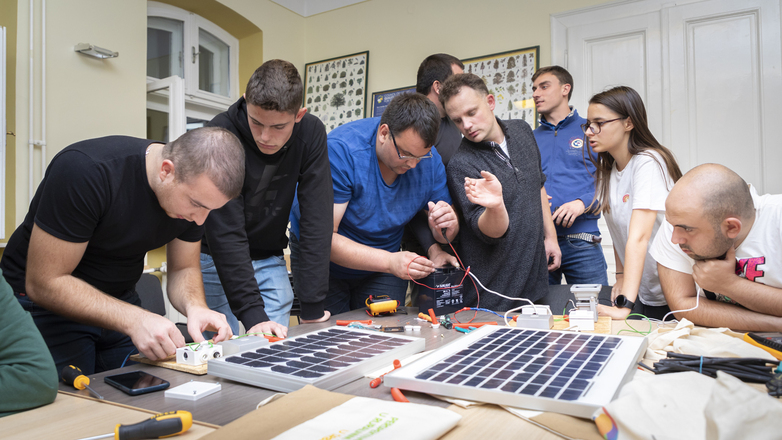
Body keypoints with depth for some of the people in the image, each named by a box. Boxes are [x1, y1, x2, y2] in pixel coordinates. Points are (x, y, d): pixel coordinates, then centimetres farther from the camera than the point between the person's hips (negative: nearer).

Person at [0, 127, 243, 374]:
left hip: (118, 300, 5)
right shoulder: (84, 170, -30)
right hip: (44, 301, -4)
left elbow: (183, 268, -1)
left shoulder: (197, 190, -13)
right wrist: (134, 320, -37)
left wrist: (195, 306, -23)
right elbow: (43, 283, -27)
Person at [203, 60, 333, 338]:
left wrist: (312, 307, -23)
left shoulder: (311, 134, -17)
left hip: (269, 260, 3)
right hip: (216, 260, -2)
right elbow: (225, 232, -28)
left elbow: (317, 220, -20)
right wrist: (252, 314, -34)